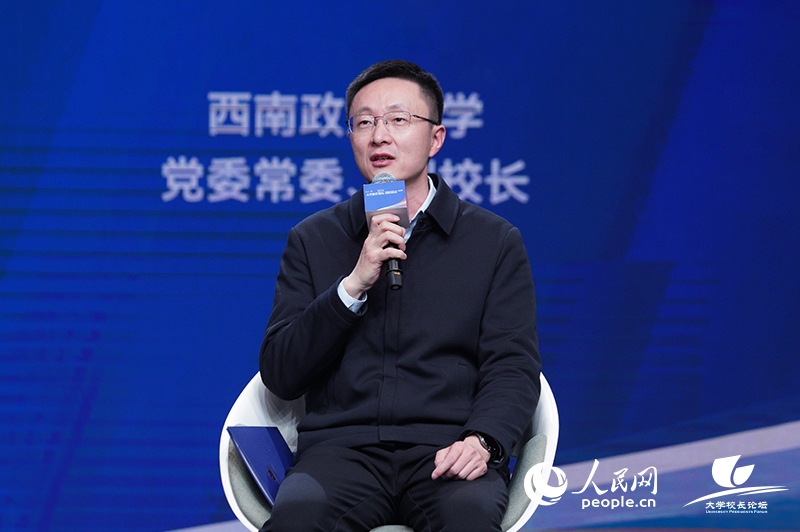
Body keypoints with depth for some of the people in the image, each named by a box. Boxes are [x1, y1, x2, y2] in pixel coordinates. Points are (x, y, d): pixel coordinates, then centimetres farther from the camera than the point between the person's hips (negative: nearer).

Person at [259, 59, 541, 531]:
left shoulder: (495, 241, 13)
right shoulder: (313, 240, 16)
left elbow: (513, 367, 5)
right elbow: (279, 376, 7)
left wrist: (482, 440, -17)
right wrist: (354, 284, -6)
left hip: (446, 450, -1)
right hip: (342, 447, 1)